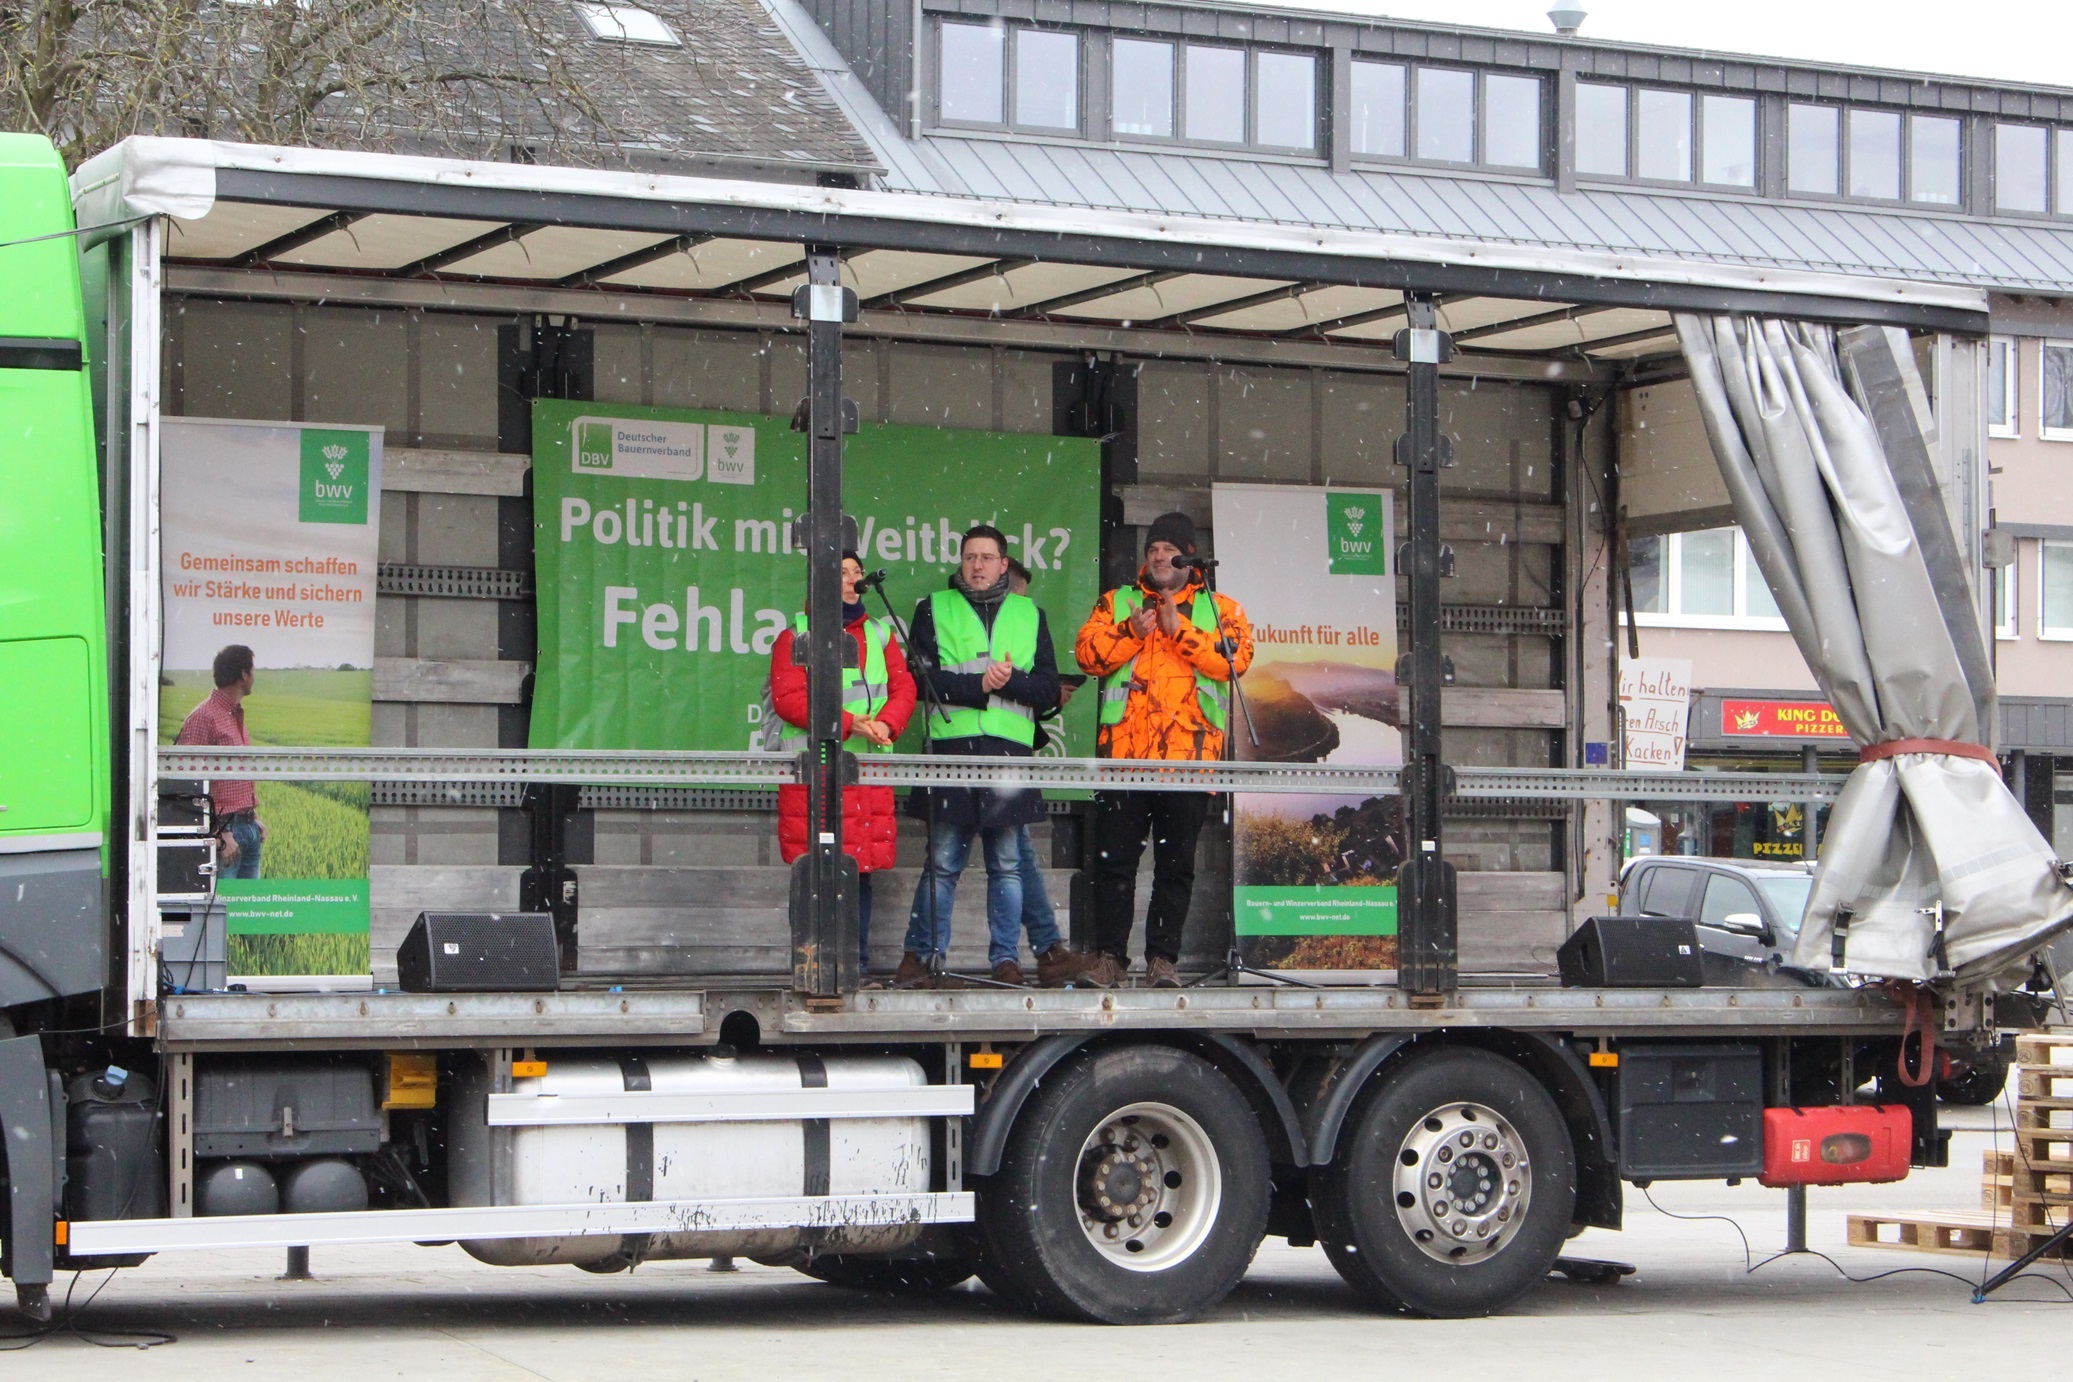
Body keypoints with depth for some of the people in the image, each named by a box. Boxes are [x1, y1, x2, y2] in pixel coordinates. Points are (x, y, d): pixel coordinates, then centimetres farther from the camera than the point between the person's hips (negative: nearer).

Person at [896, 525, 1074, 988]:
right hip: (951, 748, -1)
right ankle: (922, 956, 5)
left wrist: (1009, 680, -9)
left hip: (1011, 750, 1)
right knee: (942, 862, -1)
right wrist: (979, 684, -12)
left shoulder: (1030, 614, 17)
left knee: (1007, 862, 2)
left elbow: (1048, 689, 9)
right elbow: (923, 679, -1)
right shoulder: (934, 610, 12)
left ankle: (1005, 959, 6)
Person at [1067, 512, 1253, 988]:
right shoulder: (1116, 604, 17)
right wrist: (1131, 633, -11)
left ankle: (1163, 957, 8)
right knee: (1112, 857, -2)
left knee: (1176, 861, 2)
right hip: (1124, 750, 1)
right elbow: (1087, 653, 3)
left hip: (1189, 755, -1)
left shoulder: (1220, 609, 12)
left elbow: (1236, 658, -6)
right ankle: (1108, 954, 3)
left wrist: (1179, 629, -10)